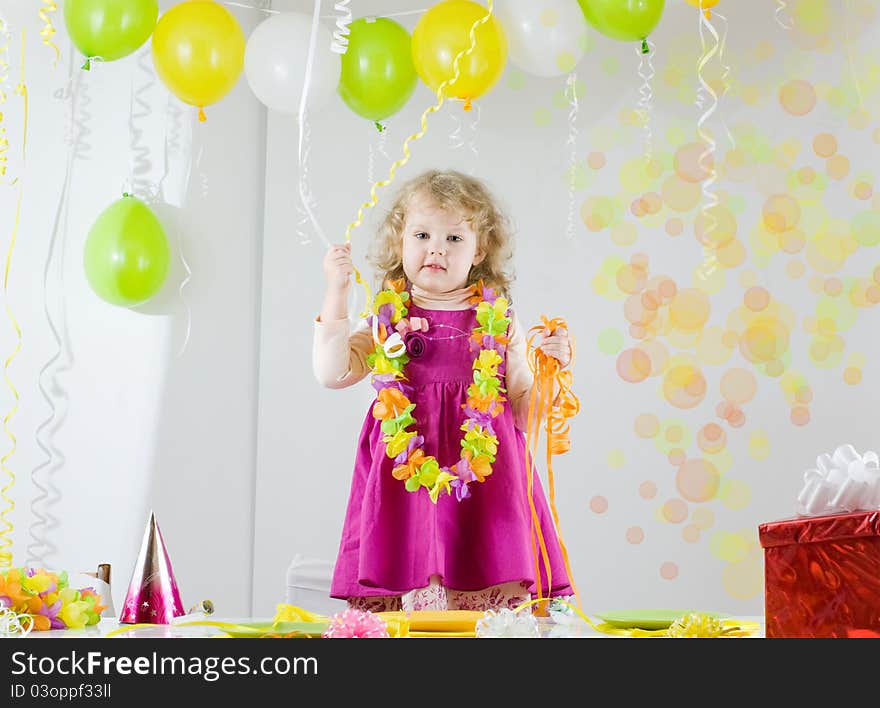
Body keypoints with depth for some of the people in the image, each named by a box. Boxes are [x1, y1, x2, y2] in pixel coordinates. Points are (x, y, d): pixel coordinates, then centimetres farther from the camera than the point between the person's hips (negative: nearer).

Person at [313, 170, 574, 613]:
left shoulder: (499, 323, 10)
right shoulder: (387, 321, 11)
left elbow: (524, 413, 12)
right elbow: (332, 373, -3)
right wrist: (337, 293, -2)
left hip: (483, 484, 0)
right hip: (404, 486, 0)